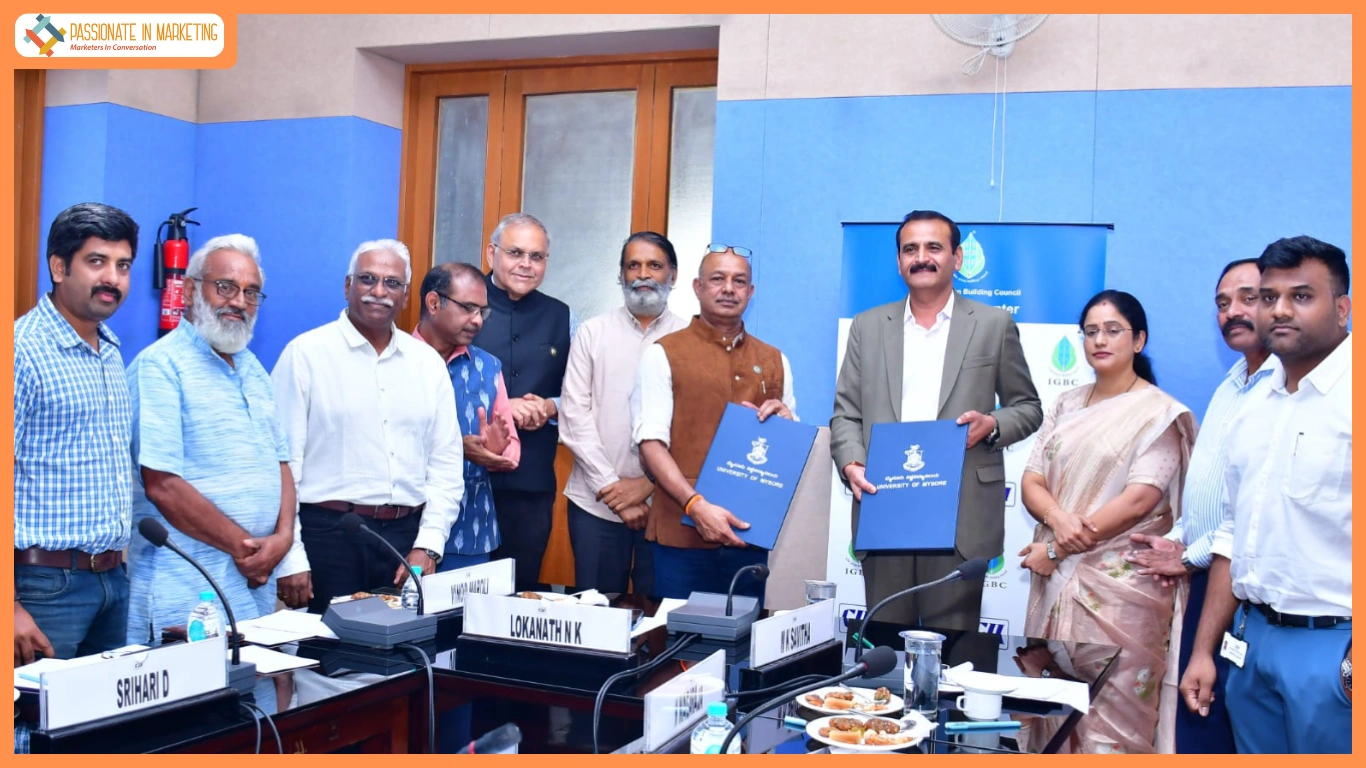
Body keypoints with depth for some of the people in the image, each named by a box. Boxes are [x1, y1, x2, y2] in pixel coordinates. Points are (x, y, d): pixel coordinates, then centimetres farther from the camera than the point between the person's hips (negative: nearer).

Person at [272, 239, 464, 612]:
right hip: (328, 535, -3)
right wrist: (290, 560, -9)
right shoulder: (306, 354, -1)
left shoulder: (428, 361, 10)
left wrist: (427, 546, 0)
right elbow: (283, 460, -4)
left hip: (407, 537, 4)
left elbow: (446, 463, 10)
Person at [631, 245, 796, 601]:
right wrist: (695, 505, -20)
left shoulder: (774, 361, 15)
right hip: (682, 534, -3)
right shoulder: (663, 354, 2)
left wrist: (786, 422, -3)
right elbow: (651, 442, -6)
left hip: (750, 534, 4)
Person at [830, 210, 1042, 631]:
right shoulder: (868, 326, 12)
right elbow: (846, 412, 11)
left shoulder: (994, 325, 7)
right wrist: (851, 464, -8)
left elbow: (1027, 408, 11)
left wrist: (992, 425, -10)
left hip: (961, 517, -2)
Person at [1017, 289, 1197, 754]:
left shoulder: (1159, 413, -3)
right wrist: (1057, 518, -15)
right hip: (1056, 581, 5)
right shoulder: (1067, 406, 13)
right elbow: (1031, 481, 8)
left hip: (1118, 584, -5)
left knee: (1109, 710, -4)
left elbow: (1138, 501, -13)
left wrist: (1056, 550, -12)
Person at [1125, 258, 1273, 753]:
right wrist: (1178, 538, 9)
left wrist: (1193, 557, -12)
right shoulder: (1233, 383, 17)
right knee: (1195, 724, 13)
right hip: (1206, 579, 9)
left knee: (1236, 727, 0)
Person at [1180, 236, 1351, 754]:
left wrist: (1352, 656, -23)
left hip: (1334, 647, -7)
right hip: (1253, 638, 7)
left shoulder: (1346, 395, -11)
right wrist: (1204, 650, 14)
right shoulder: (1254, 409, 12)